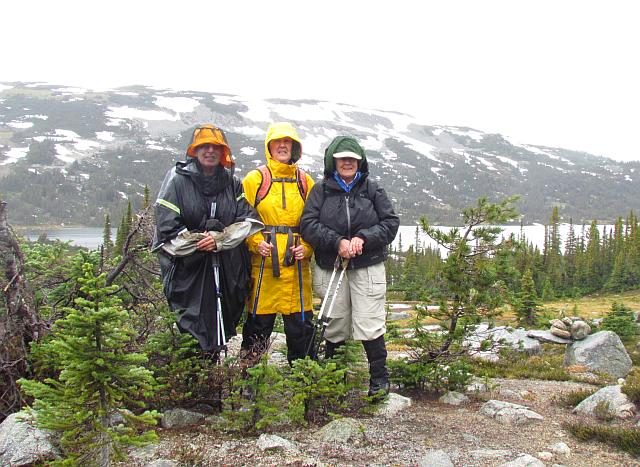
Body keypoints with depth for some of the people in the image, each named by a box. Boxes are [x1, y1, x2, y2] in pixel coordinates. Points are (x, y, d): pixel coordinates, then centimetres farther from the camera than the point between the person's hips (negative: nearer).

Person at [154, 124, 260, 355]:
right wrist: (198, 242, -12)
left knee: (222, 328, 9)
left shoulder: (233, 183, 11)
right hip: (188, 269, -3)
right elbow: (166, 226, -5)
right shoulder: (178, 179, 0)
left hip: (227, 271, 4)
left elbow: (247, 221, 2)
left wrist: (219, 240, -12)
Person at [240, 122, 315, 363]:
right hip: (263, 262, -2)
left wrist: (307, 247, -5)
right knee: (259, 320, 2)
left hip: (297, 264, 2)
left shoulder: (305, 181, 13)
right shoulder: (255, 179, 5)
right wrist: (256, 243, -13)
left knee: (300, 323, 6)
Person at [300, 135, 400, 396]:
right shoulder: (321, 190, 4)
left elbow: (391, 223, 1)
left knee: (369, 324, -3)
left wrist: (363, 238, -14)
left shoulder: (372, 189, 5)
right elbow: (308, 225, -5)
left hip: (368, 267, -1)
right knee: (335, 324, 10)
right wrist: (337, 242, -18)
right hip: (330, 268, 1)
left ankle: (379, 376, 13)